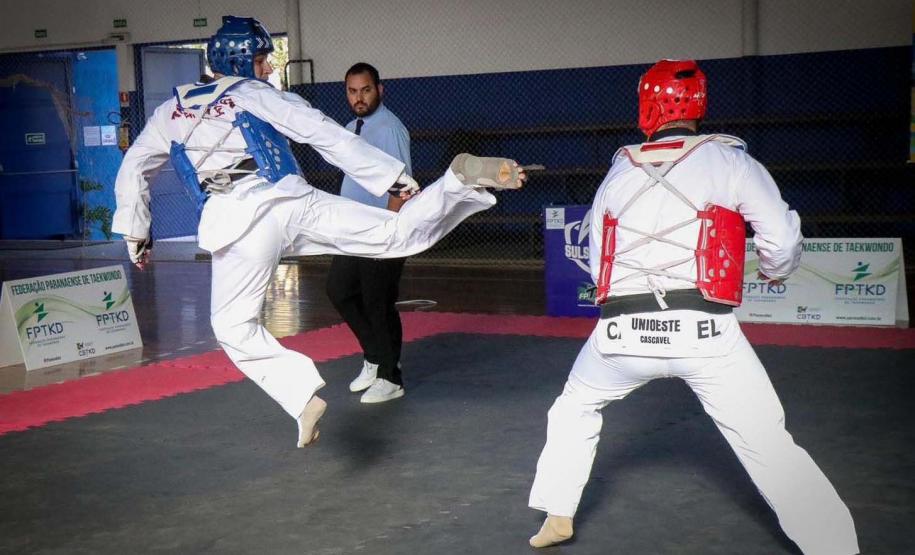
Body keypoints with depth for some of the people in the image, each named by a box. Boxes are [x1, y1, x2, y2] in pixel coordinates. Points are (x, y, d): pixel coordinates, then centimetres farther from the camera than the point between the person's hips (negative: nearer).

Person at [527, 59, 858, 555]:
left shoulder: (619, 172, 13)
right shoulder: (729, 160, 4)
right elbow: (782, 238, -1)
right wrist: (773, 271, 20)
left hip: (623, 328, 3)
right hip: (702, 329, -2)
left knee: (575, 408, 27)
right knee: (769, 444, 2)